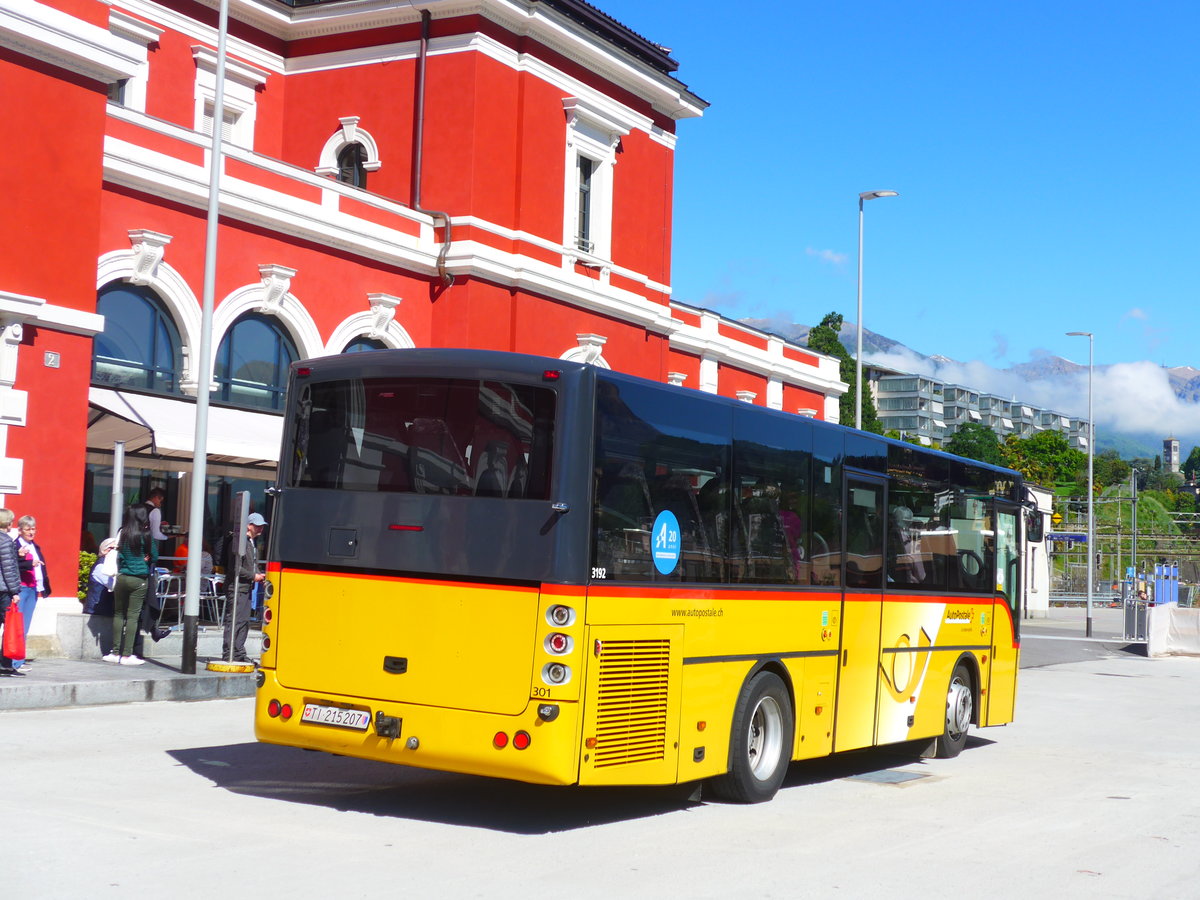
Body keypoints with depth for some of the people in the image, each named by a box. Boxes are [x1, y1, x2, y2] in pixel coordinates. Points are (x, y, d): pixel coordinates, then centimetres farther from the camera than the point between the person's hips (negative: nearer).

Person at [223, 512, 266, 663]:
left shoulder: (252, 542, 17)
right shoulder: (238, 541, -14)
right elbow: (236, 568, -19)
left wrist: (259, 575, 7)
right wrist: (253, 576, -13)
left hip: (247, 588, 10)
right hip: (236, 587, -10)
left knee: (244, 622, 11)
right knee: (234, 621, -8)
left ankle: (239, 654, 17)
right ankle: (228, 655, -6)